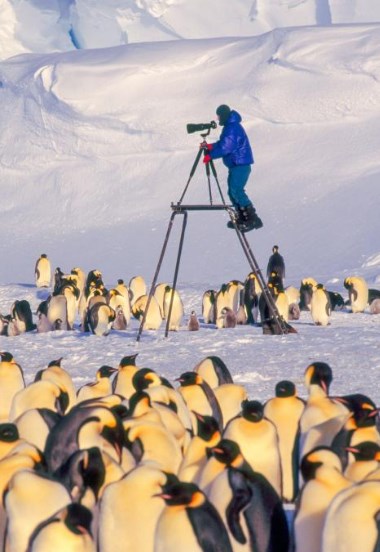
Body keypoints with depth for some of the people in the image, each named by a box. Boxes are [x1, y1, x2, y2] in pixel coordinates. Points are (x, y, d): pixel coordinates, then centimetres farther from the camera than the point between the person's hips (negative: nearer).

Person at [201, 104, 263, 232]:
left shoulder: (233, 128, -17)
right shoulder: (229, 126, 17)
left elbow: (226, 147, -23)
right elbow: (223, 143, 23)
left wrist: (210, 155, -18)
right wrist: (209, 146, 10)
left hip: (241, 164, -11)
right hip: (235, 164, 11)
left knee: (236, 190, -17)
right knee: (233, 191, 11)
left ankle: (252, 219, -19)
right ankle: (242, 218, 16)